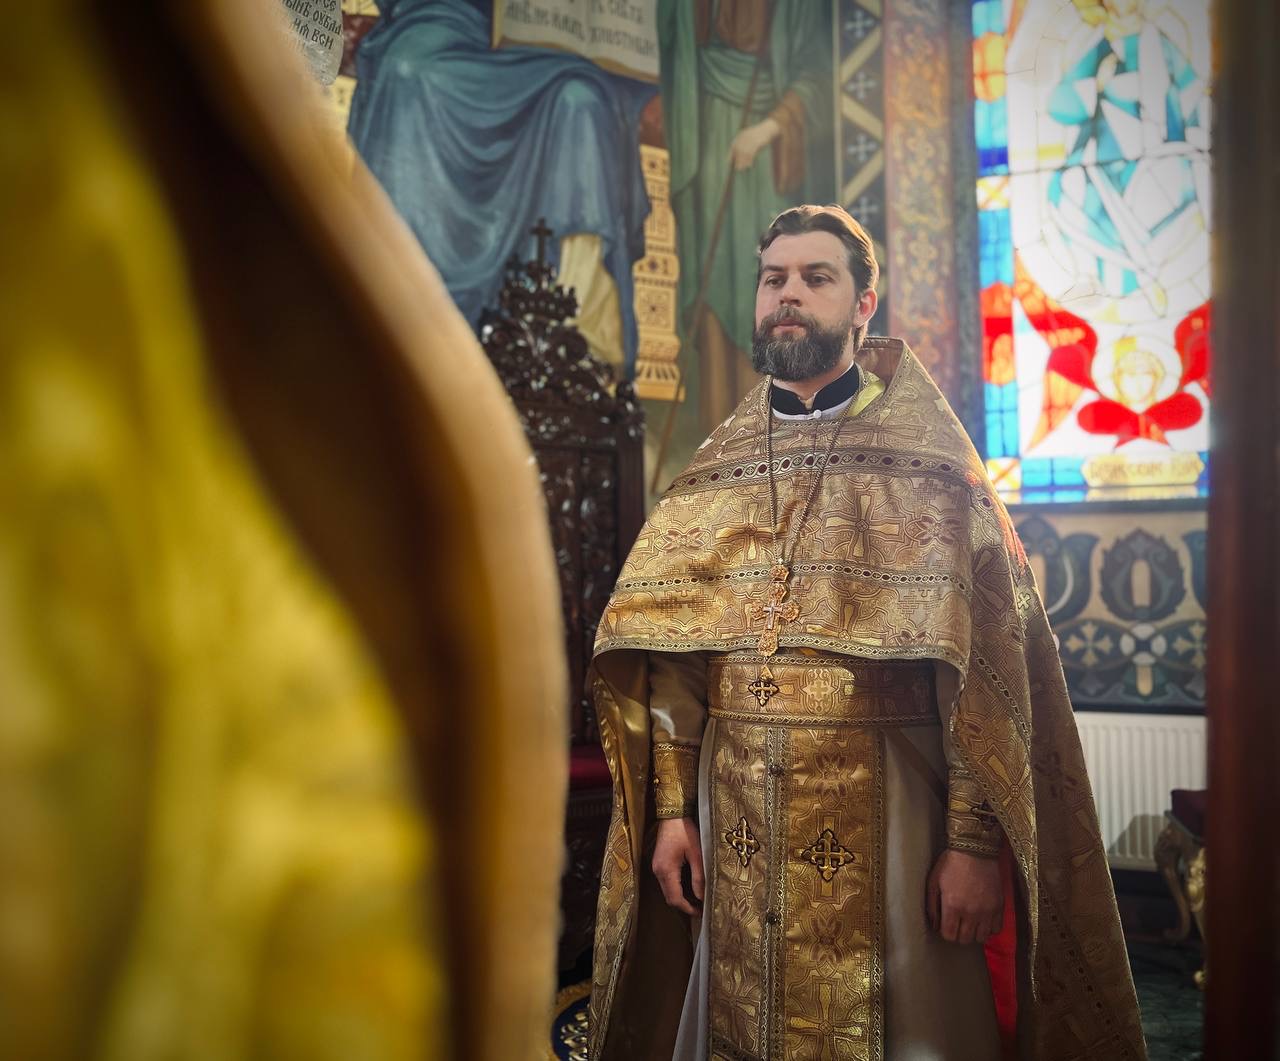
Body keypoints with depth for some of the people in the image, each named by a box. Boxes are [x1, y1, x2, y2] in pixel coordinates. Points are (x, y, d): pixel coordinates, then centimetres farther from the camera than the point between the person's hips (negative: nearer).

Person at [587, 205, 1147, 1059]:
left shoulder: (930, 467, -2)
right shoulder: (713, 475, 9)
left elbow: (989, 668, -8)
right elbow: (667, 660, 6)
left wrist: (975, 843, -13)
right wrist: (670, 808, 0)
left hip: (884, 815, -3)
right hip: (735, 821, 3)